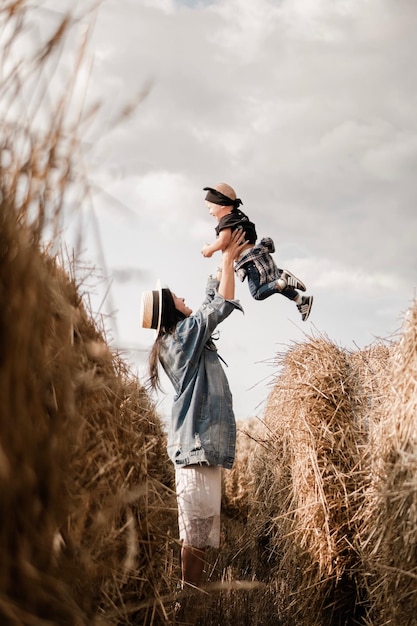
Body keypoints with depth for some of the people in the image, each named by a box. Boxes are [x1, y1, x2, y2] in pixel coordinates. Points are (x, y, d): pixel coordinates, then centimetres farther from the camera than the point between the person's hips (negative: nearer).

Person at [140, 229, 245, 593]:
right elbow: (223, 303, -12)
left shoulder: (177, 339, 17)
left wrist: (226, 261, 25)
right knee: (200, 519, -10)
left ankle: (191, 592, 13)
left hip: (197, 437, 10)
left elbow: (212, 298, 26)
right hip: (199, 437, -10)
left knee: (200, 519, 10)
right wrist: (228, 259, -1)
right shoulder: (186, 333, -9)